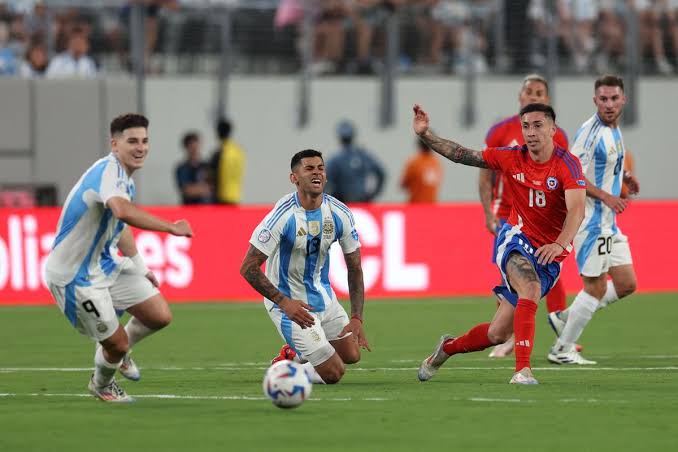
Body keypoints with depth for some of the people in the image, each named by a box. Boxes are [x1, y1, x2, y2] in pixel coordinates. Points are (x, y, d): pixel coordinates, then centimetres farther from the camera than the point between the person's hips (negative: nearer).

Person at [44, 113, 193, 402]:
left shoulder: (125, 179, 6)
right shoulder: (108, 171, -26)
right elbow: (123, 211, -49)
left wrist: (140, 268, 31)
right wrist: (172, 228, -43)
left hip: (106, 264, 9)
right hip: (76, 277, -9)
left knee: (160, 316, 4)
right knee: (118, 343, -1)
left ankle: (116, 354, 33)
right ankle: (101, 385, 34)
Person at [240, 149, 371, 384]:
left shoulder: (340, 214, -8)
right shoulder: (283, 215, -25)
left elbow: (354, 268, 0)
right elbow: (248, 268, -23)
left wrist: (356, 319, -10)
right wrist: (284, 302, -31)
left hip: (322, 294, 7)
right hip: (289, 301, -7)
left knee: (351, 355, 15)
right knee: (333, 372, -9)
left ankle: (294, 354, 37)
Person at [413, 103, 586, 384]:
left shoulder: (567, 163, -14)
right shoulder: (513, 158, -3)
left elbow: (577, 209, -27)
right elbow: (463, 156, 6)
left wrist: (559, 245, -42)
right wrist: (426, 135, -2)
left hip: (550, 255, 0)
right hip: (517, 239, 0)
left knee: (498, 334, 3)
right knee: (531, 288, -34)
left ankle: (448, 347, 32)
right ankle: (522, 369, -36)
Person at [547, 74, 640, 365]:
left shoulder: (614, 132, 12)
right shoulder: (590, 131, -17)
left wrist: (622, 179, 10)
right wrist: (605, 196, -26)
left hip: (608, 222, 9)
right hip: (591, 219, -9)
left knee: (626, 284, 9)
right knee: (596, 287, -6)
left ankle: (565, 318, 19)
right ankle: (562, 350, 6)